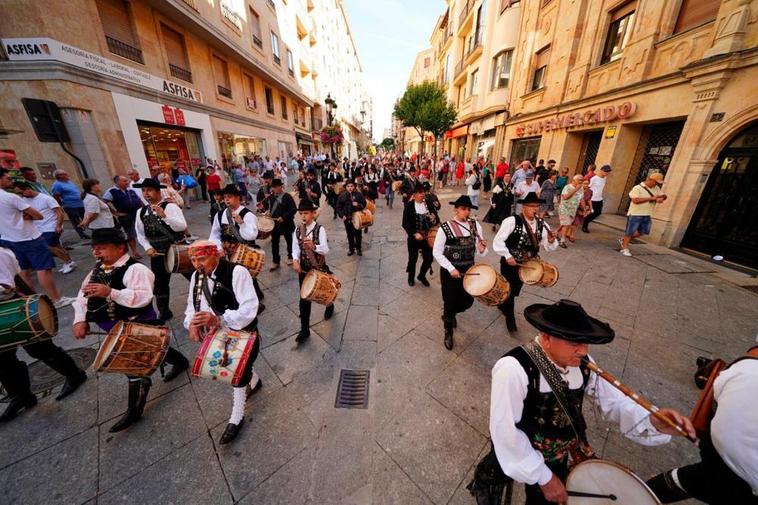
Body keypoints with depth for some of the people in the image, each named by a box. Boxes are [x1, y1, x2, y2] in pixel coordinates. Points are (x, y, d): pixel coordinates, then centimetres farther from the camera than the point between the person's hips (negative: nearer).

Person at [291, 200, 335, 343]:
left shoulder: (320, 229, -15)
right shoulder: (297, 230, -2)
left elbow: (326, 250, -23)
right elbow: (295, 249, 0)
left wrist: (313, 246, -43)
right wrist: (295, 260, -20)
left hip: (319, 268, -3)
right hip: (303, 269, 3)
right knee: (304, 299, 7)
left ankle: (329, 306, 55)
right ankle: (304, 330, 20)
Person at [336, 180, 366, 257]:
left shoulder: (358, 194, -5)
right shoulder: (342, 196, 0)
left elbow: (364, 204, -1)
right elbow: (339, 207, 3)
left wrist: (358, 205, -20)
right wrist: (342, 215, -10)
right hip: (347, 218, 2)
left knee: (358, 234, 7)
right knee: (350, 234, 12)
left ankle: (358, 248, 25)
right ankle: (351, 249, 27)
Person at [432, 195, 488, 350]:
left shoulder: (475, 225, -3)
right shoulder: (445, 227, -16)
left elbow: (480, 252, 0)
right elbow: (436, 252, -13)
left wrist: (481, 249, -24)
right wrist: (451, 269, -20)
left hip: (469, 270, 4)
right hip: (449, 271, -4)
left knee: (468, 301, 14)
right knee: (450, 302, 7)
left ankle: (449, 315, 49)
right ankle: (448, 333, 33)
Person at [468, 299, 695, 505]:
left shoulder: (582, 363, -11)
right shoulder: (514, 369, -35)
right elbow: (505, 432, -29)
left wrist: (652, 421, -23)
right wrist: (544, 477, -18)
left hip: (573, 455, 6)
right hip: (527, 458, -6)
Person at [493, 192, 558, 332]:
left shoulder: (542, 225, -4)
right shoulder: (511, 221, -20)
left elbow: (550, 247, -1)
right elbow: (498, 241, -21)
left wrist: (551, 241, -23)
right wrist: (507, 256, -28)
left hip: (527, 264, 6)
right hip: (509, 262, -5)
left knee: (516, 290, 23)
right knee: (508, 290, 7)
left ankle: (502, 304, 51)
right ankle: (510, 317, 29)